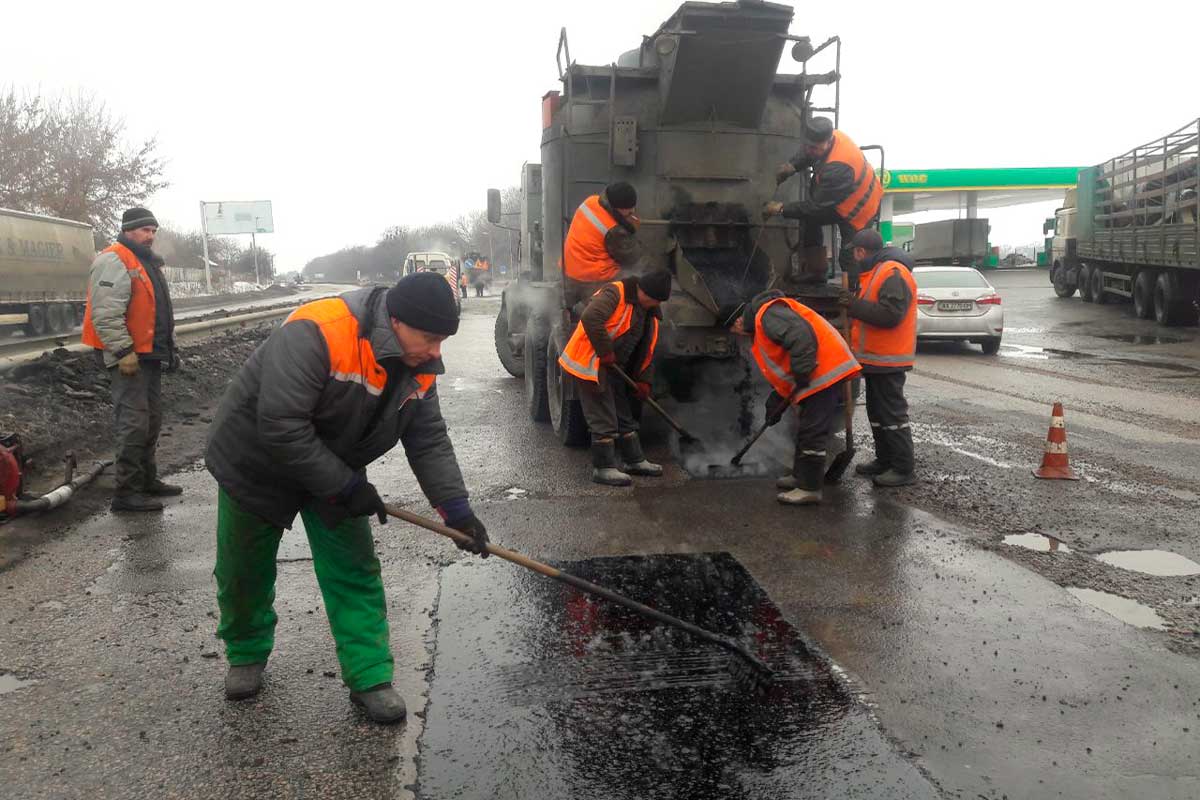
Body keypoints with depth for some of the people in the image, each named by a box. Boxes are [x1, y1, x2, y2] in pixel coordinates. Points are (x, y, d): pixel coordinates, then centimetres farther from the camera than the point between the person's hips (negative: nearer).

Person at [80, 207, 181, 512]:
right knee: (134, 423, -10)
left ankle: (147, 480, 26)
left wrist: (169, 348, 25)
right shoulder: (113, 261, -13)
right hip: (128, 357, -10)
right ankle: (127, 492, -4)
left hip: (150, 355, 10)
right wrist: (123, 351, -25)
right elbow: (106, 313, -22)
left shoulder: (147, 262, 19)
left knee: (151, 421, 15)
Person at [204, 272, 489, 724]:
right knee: (244, 573, 12)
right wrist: (346, 487, -31)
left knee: (356, 573, -1)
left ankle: (370, 679, 10)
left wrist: (456, 508, -17)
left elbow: (429, 441, -8)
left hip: (337, 474, 5)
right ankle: (246, 654, 38)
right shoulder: (315, 334, -37)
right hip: (256, 463, -4)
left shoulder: (418, 365, -13)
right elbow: (280, 427, -38)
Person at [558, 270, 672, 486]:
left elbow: (647, 351, 16)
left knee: (624, 415, 17)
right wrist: (605, 351, -25)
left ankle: (634, 460, 29)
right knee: (603, 419, -6)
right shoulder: (615, 293, -18)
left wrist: (644, 380, 7)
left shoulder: (649, 314, 11)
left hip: (612, 368, 9)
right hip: (590, 365, -9)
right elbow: (590, 318, -32)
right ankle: (603, 467, 4)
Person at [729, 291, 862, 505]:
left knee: (812, 433, -8)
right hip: (819, 376, 11)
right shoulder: (761, 326, 23)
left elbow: (801, 335, -29)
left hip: (825, 372, -11)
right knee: (805, 429, 21)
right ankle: (800, 476, 33)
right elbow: (781, 371, 28)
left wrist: (802, 371, -25)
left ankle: (810, 489, -2)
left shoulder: (768, 314, -12)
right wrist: (774, 405, 27)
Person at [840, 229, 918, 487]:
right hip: (876, 359, 11)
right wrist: (853, 305, 10)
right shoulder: (875, 272, 17)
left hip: (888, 361, -11)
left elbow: (890, 314, -28)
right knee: (877, 413, 17)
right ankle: (884, 460, 27)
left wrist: (855, 306, -22)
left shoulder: (893, 274, -18)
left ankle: (903, 469, 1)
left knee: (892, 414, -5)